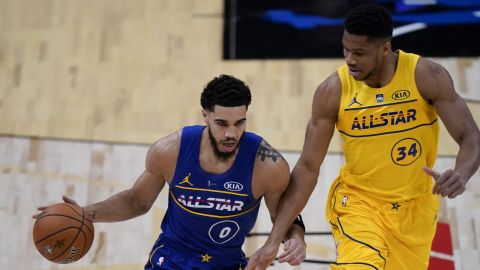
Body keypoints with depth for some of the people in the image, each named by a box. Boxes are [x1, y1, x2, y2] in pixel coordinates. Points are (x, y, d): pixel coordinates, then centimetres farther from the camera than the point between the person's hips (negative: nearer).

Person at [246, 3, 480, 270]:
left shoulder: (426, 76, -17)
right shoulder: (333, 91, -17)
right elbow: (308, 167, -12)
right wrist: (274, 240, -16)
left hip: (415, 205, 2)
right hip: (357, 200, -2)